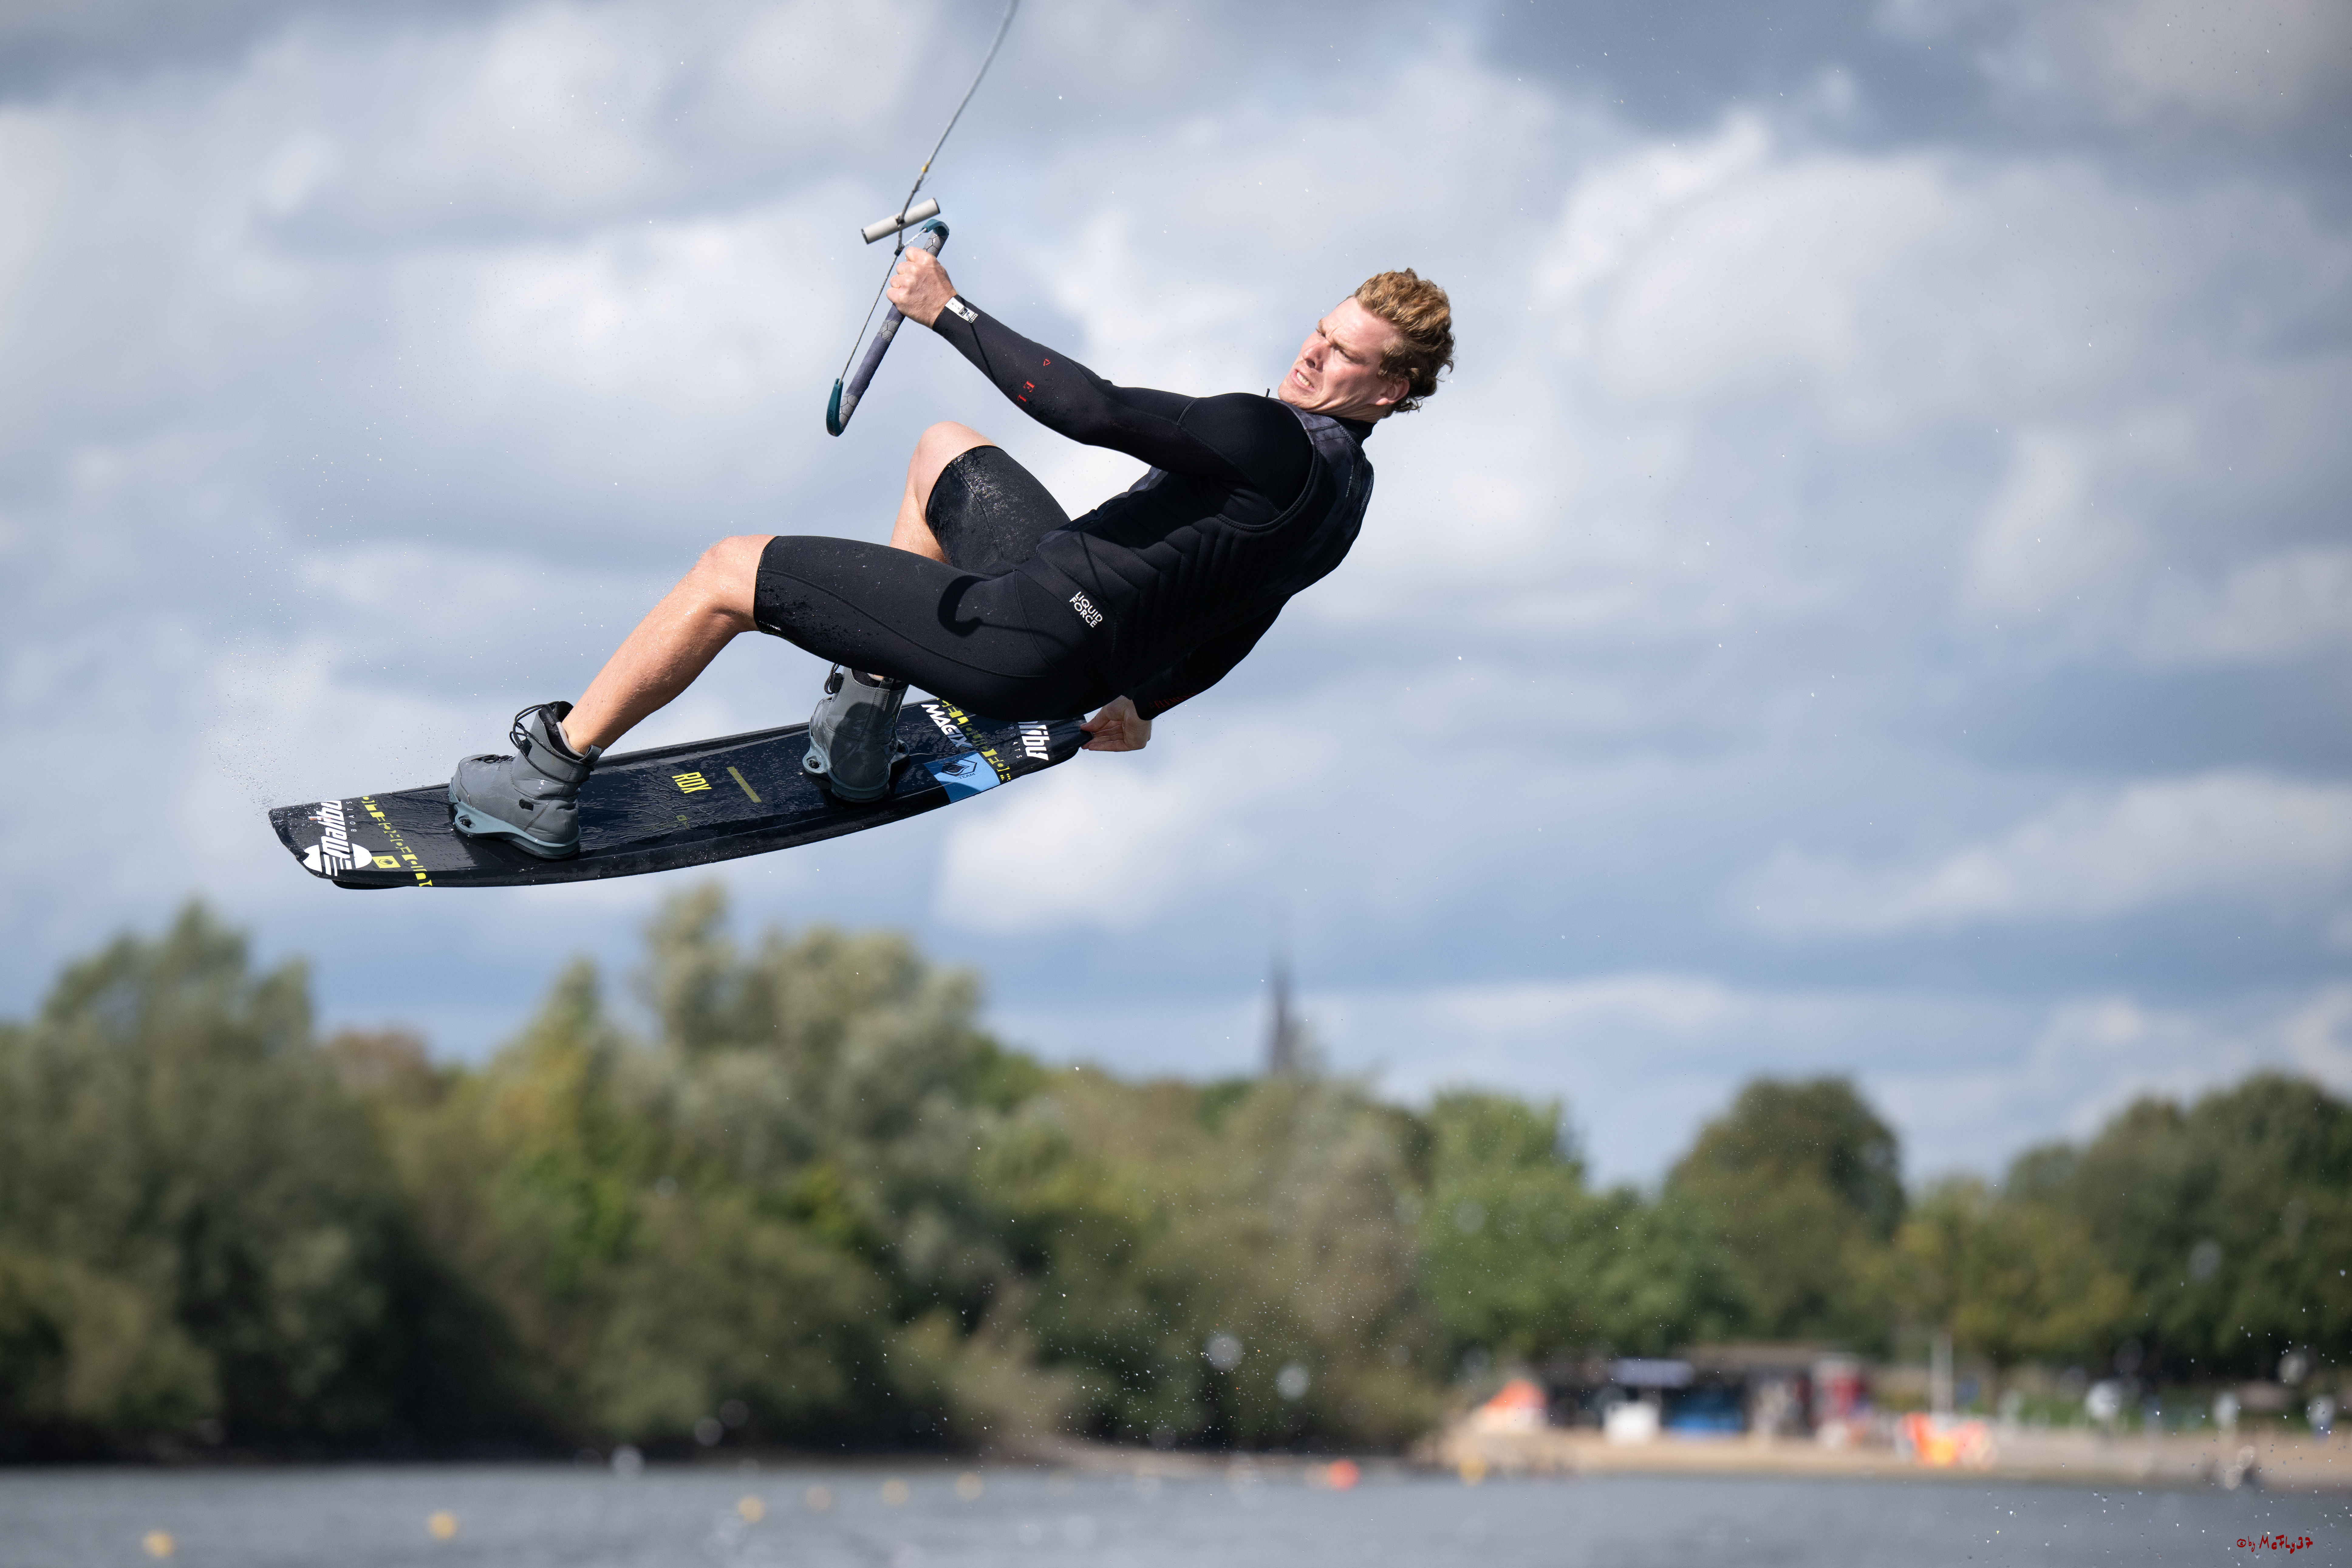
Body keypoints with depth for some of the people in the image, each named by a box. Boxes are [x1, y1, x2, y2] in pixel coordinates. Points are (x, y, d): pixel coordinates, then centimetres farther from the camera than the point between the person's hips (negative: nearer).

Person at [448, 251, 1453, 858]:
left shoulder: (1273, 439, -24)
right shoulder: (1347, 489, 6)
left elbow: (1090, 410, -27)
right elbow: (1236, 624, 21)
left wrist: (949, 311, -17)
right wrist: (1145, 701, 36)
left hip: (1028, 642, -10)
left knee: (726, 575, -3)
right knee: (943, 448, 35)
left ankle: (549, 779, 5)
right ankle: (864, 720, 29)